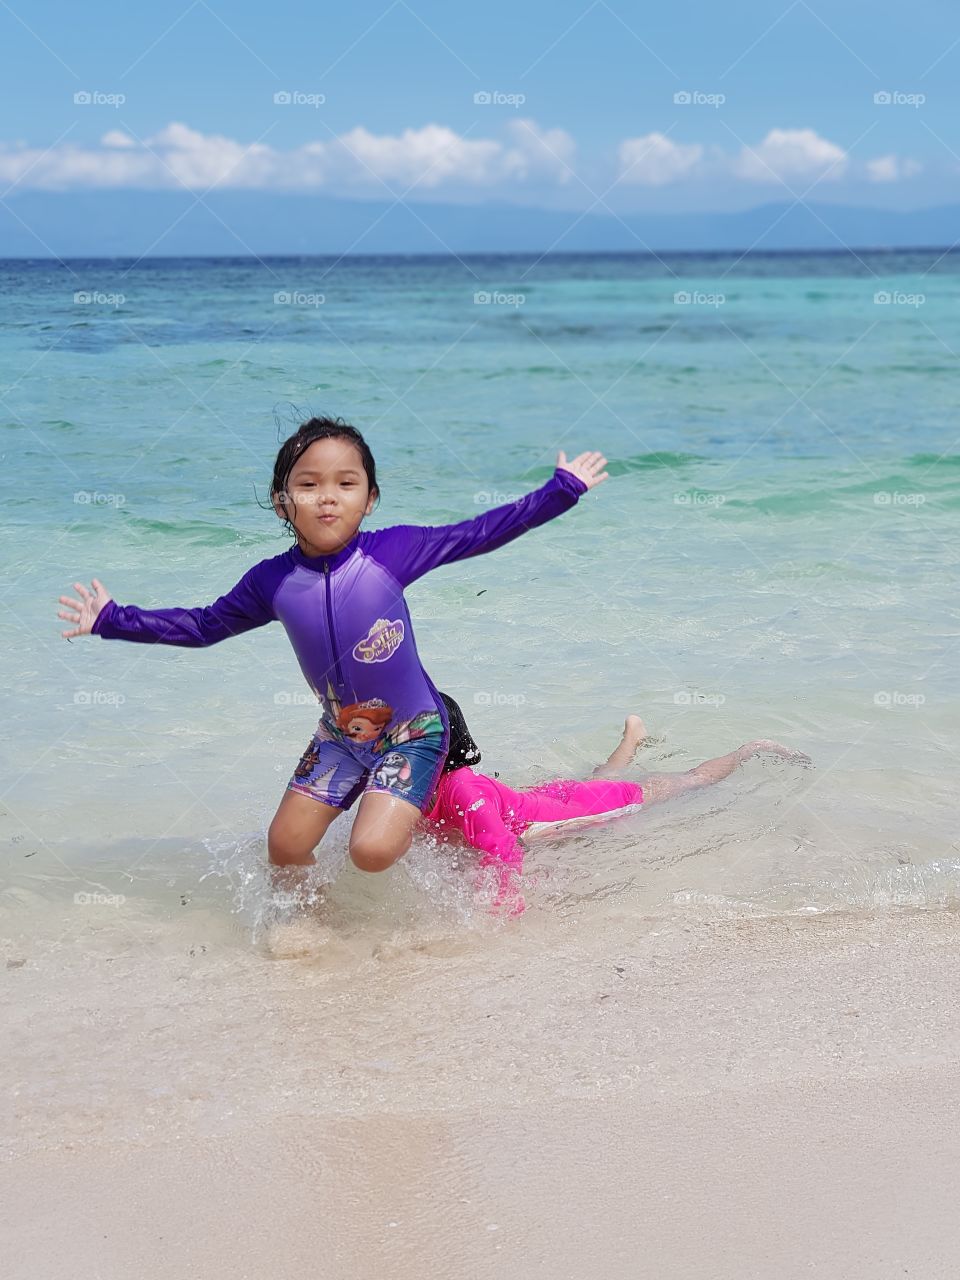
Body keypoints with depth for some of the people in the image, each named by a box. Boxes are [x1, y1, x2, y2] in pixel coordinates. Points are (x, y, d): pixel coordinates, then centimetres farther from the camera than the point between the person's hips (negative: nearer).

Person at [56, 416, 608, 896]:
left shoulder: (394, 550, -17)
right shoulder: (272, 582, -9)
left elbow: (479, 533, -8)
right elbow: (203, 626, 7)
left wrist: (561, 490, -7)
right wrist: (115, 620, 5)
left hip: (413, 731, -4)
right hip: (339, 736, 4)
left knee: (372, 850, -21)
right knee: (285, 845, 5)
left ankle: (410, 821, 14)